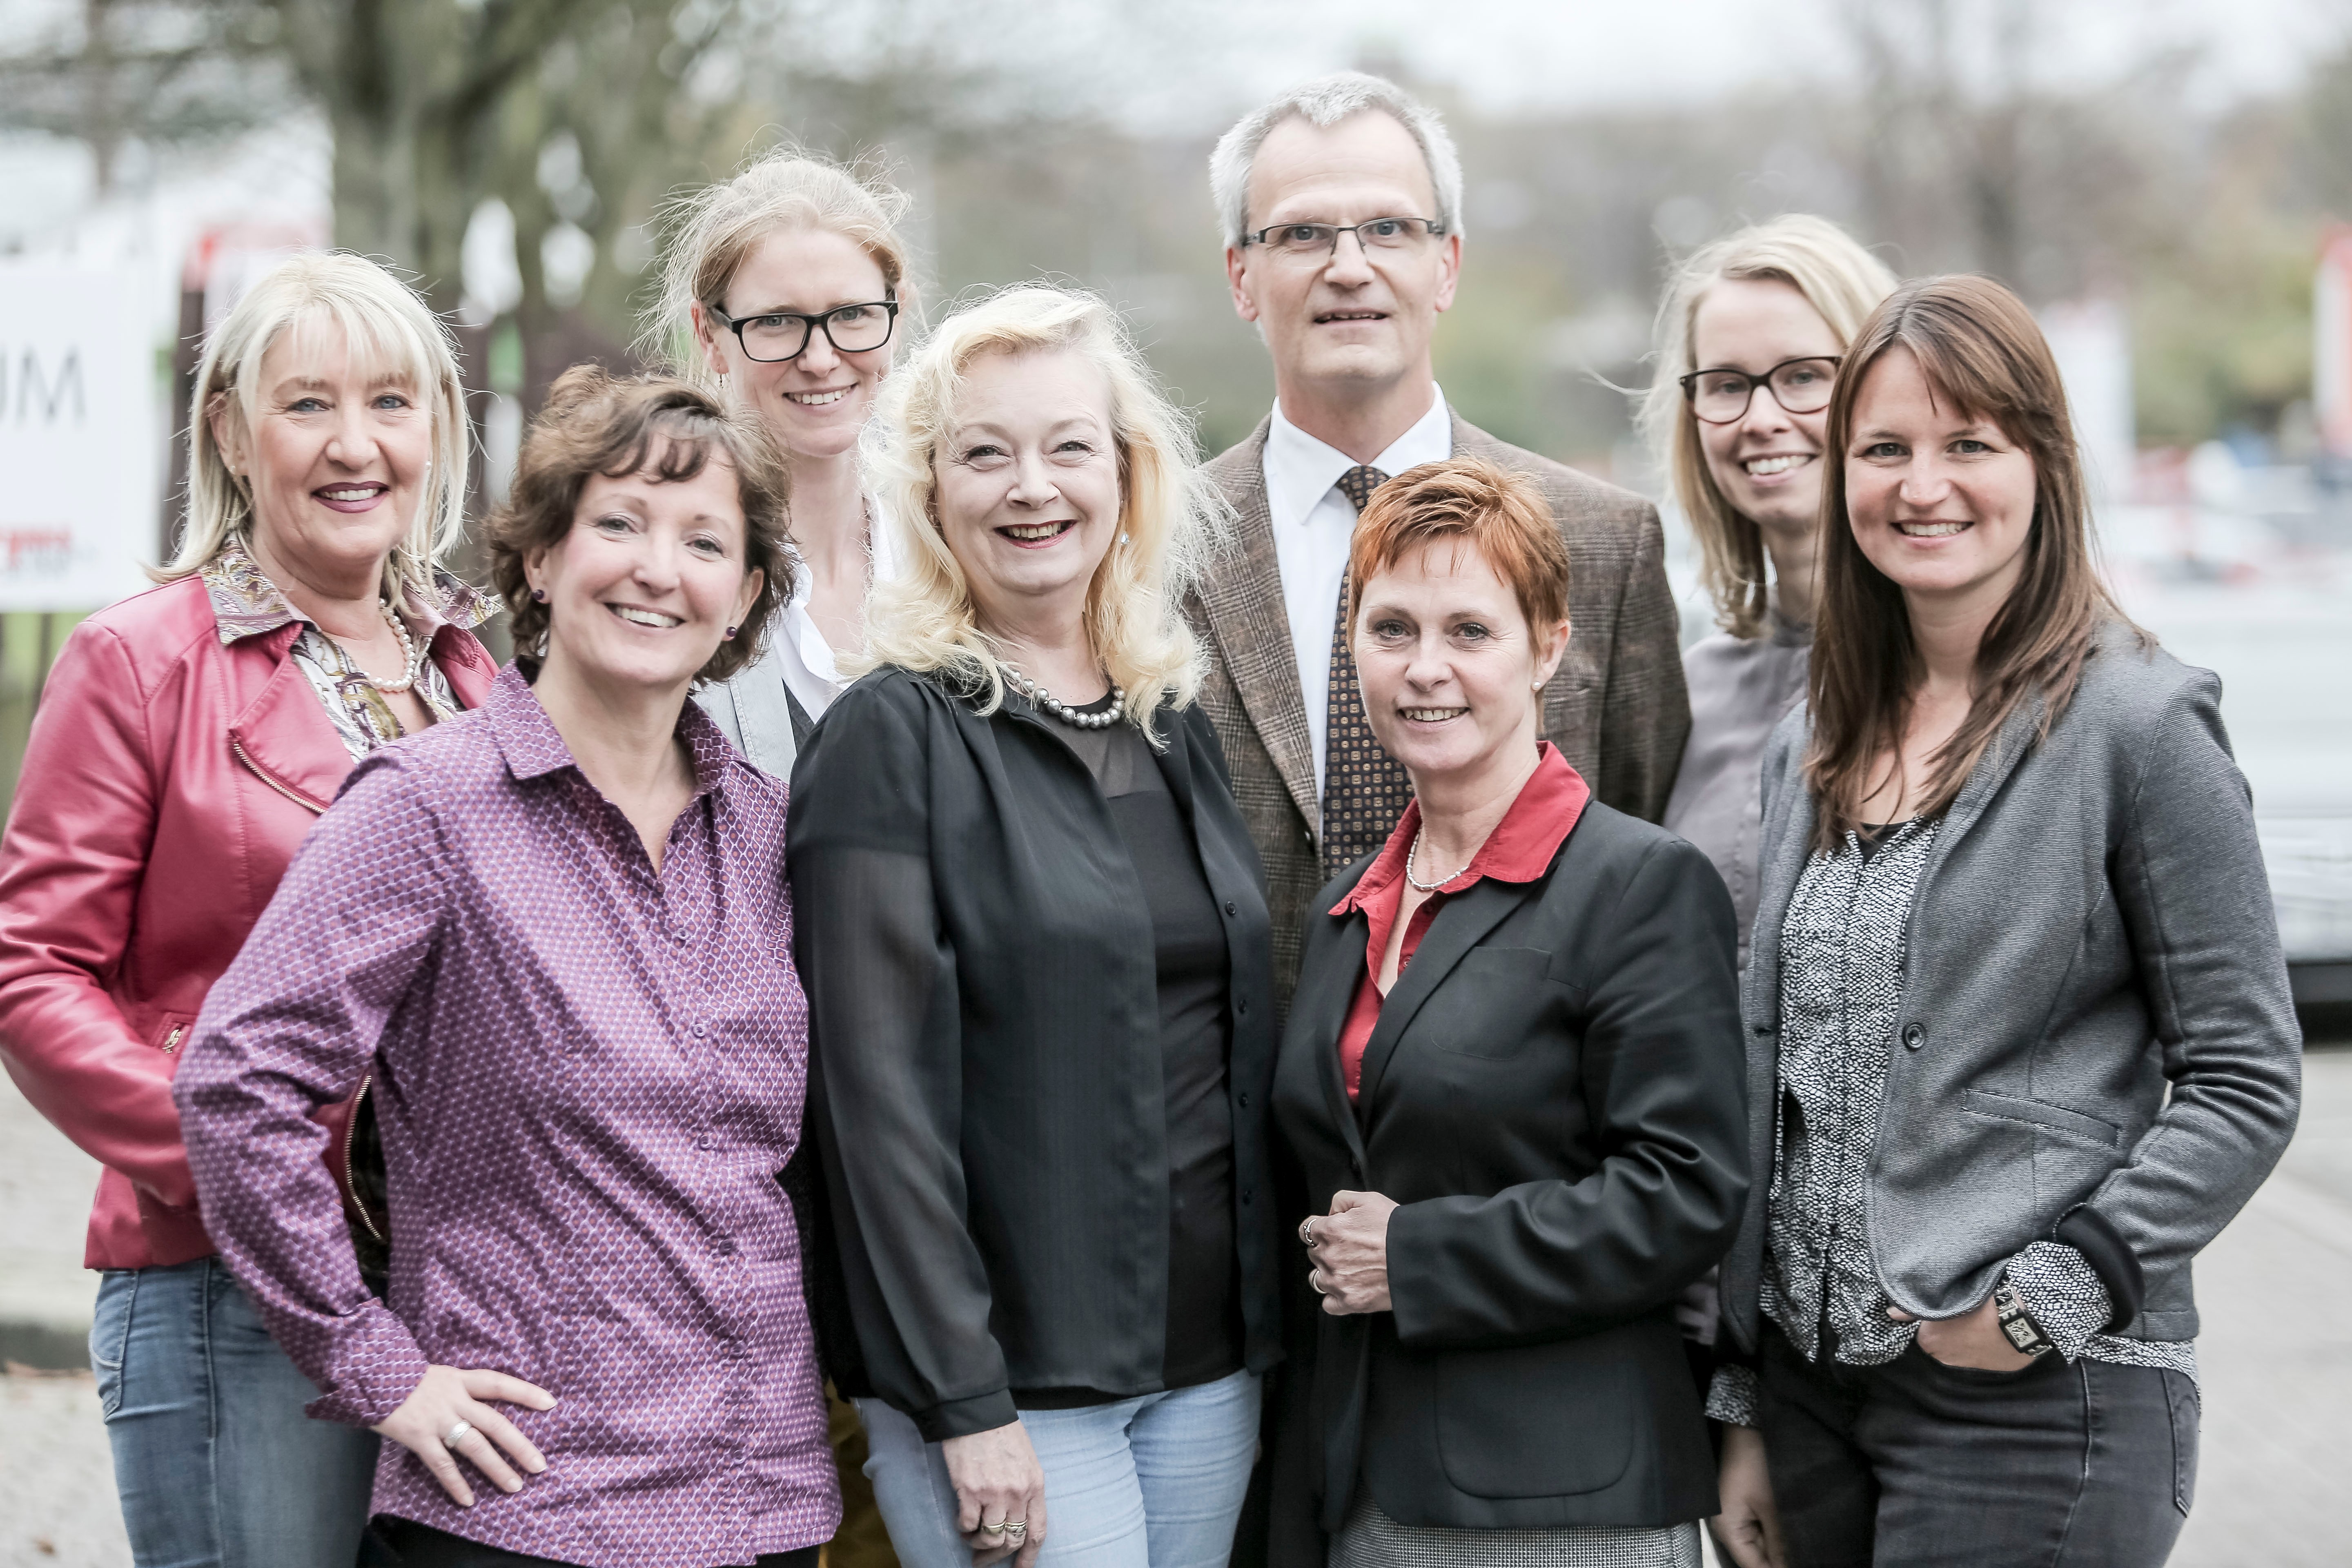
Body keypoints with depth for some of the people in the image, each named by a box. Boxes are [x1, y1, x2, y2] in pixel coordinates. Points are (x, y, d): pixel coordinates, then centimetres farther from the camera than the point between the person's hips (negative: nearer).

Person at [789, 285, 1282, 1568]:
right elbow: (881, 1091, -12)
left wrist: (1272, 1320, 10)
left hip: (1210, 1362, 6)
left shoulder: (1175, 727, 12)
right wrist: (964, 1404, -17)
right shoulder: (892, 740, -7)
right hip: (1011, 1376, -6)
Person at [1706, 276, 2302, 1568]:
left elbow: (2244, 1084, -7)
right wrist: (1744, 1410, 12)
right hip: (1814, 1385, 6)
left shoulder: (2134, 723, -7)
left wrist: (2064, 1290, -15)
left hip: (2040, 1404, -6)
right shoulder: (1813, 746, 11)